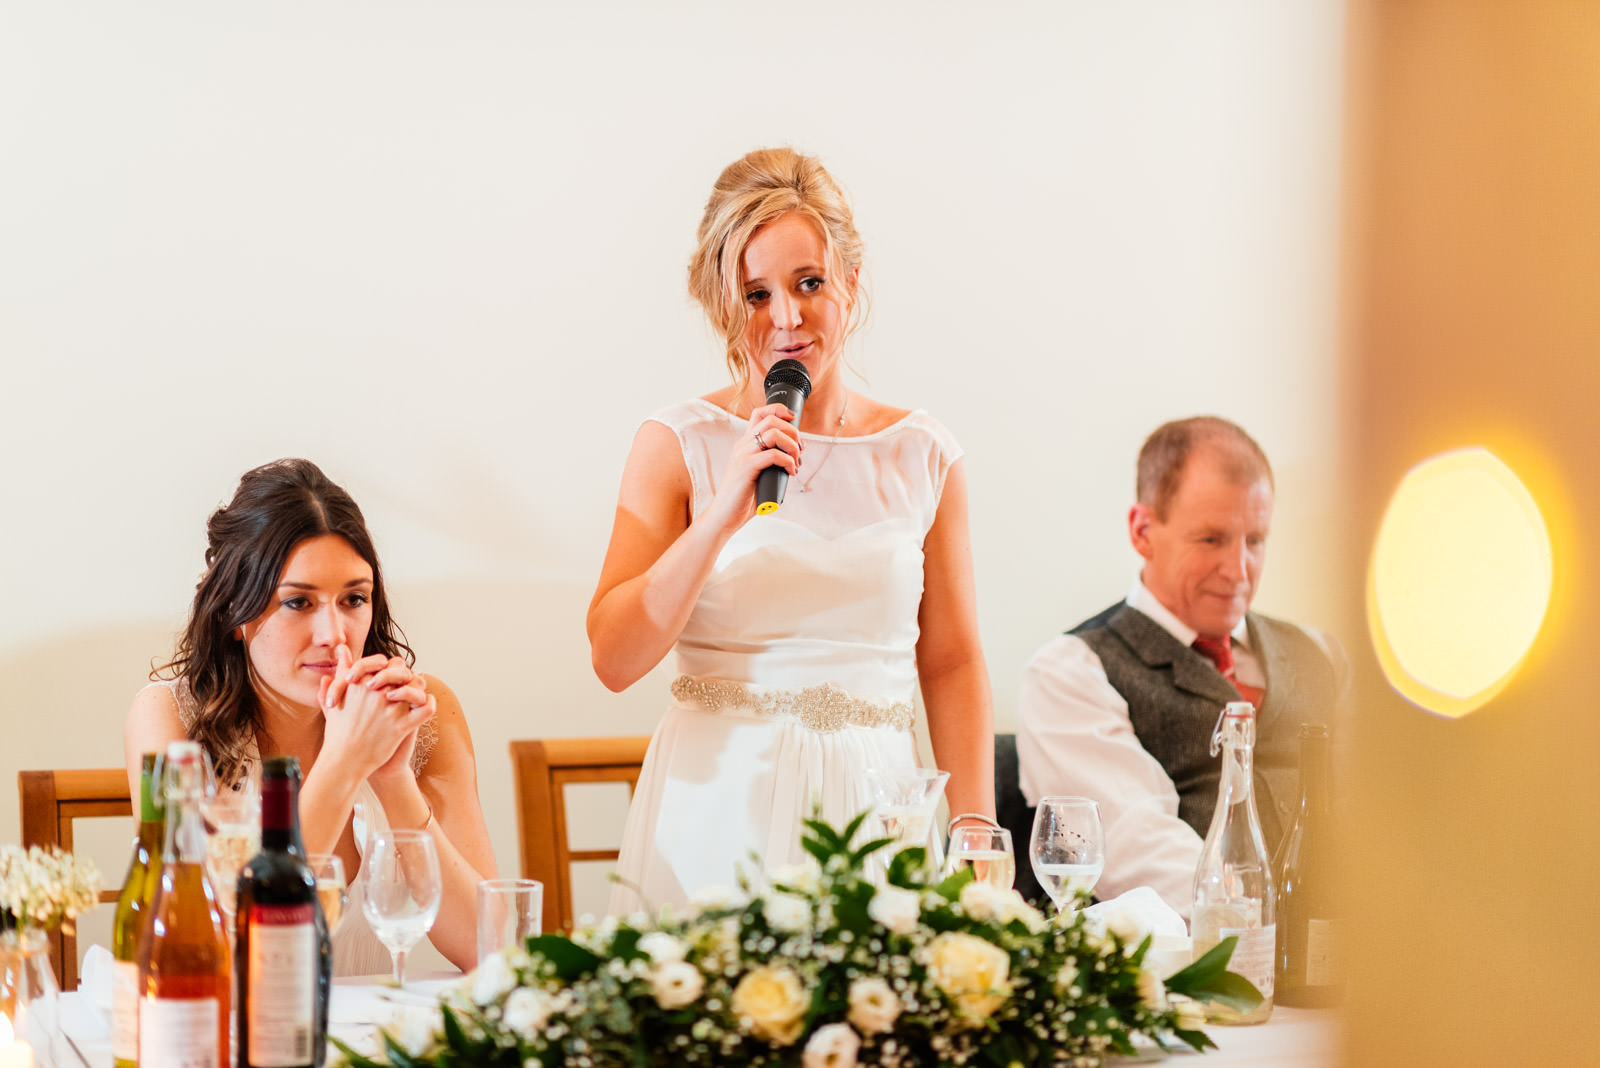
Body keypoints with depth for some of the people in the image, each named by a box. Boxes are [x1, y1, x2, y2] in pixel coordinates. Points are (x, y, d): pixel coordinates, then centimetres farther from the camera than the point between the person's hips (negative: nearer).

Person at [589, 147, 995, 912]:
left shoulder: (923, 458, 6)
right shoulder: (680, 444, -1)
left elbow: (953, 663, 10)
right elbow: (614, 659, -6)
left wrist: (977, 838, 2)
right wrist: (723, 515, -15)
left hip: (871, 818, 2)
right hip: (716, 821, -2)